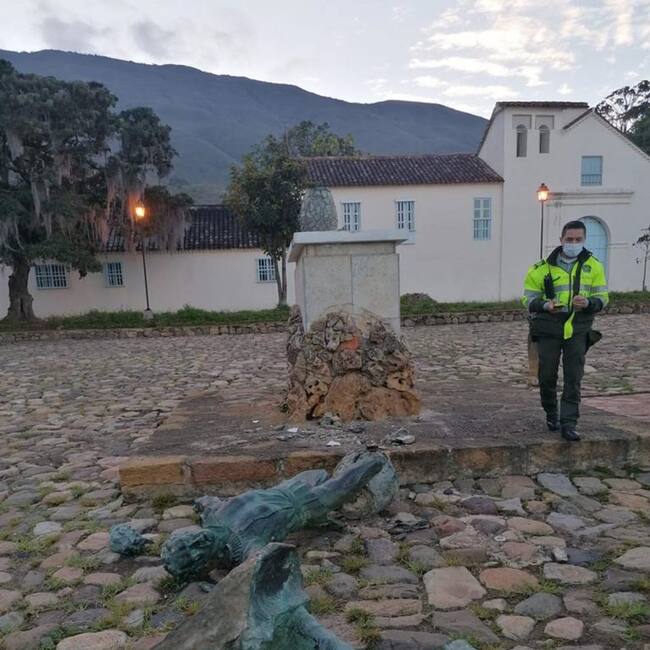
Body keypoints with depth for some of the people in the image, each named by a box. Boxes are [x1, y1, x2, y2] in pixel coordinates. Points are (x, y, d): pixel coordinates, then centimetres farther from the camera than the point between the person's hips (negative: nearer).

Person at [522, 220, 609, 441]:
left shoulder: (594, 266, 6)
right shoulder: (544, 267, 1)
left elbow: (602, 297, 6)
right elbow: (529, 298, 4)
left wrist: (587, 303, -16)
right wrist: (545, 305, -17)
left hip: (577, 330, 1)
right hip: (548, 329, 0)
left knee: (573, 379, -2)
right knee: (547, 377, 7)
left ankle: (568, 425, 3)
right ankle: (551, 415, 30)